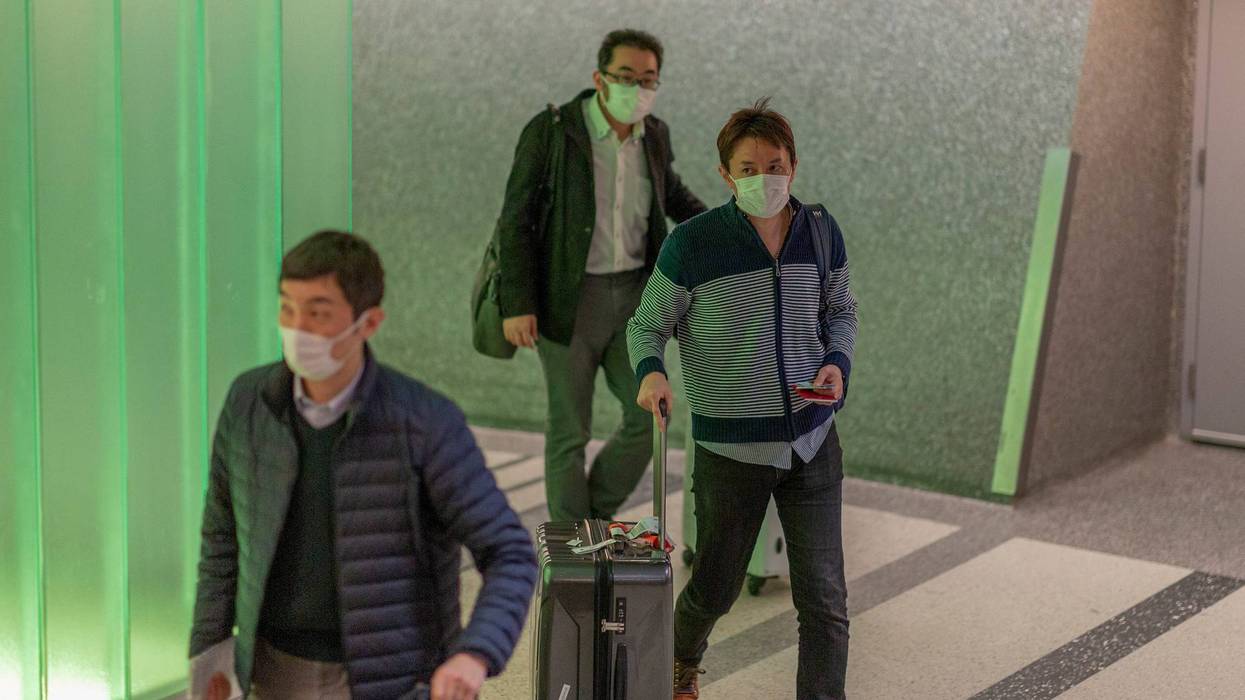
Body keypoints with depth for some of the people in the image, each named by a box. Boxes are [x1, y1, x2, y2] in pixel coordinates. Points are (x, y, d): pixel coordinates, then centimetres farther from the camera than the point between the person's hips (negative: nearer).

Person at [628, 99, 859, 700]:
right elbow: (648, 324, -2)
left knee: (824, 597, -3)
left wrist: (837, 362, -5)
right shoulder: (694, 243, -13)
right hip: (731, 447, -2)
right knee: (715, 588, 14)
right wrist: (650, 372, -24)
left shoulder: (821, 233, -1)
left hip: (813, 441, 3)